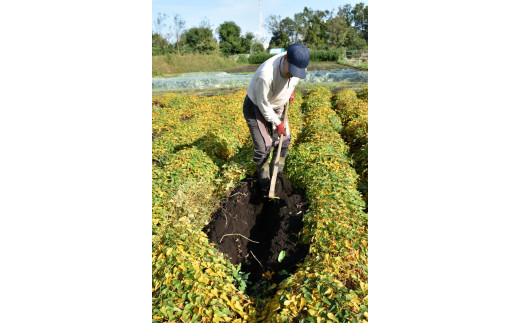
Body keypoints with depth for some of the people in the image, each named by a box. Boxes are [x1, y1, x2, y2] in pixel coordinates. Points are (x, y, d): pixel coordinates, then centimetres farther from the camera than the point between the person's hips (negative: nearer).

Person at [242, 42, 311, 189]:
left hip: (276, 106, 6)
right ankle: (263, 178, 22)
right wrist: (277, 123, -15)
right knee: (264, 146, -6)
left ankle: (277, 174, 32)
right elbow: (263, 105, -26)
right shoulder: (266, 74, -41)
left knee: (284, 140, 10)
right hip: (256, 107, -6)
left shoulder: (298, 63, -21)